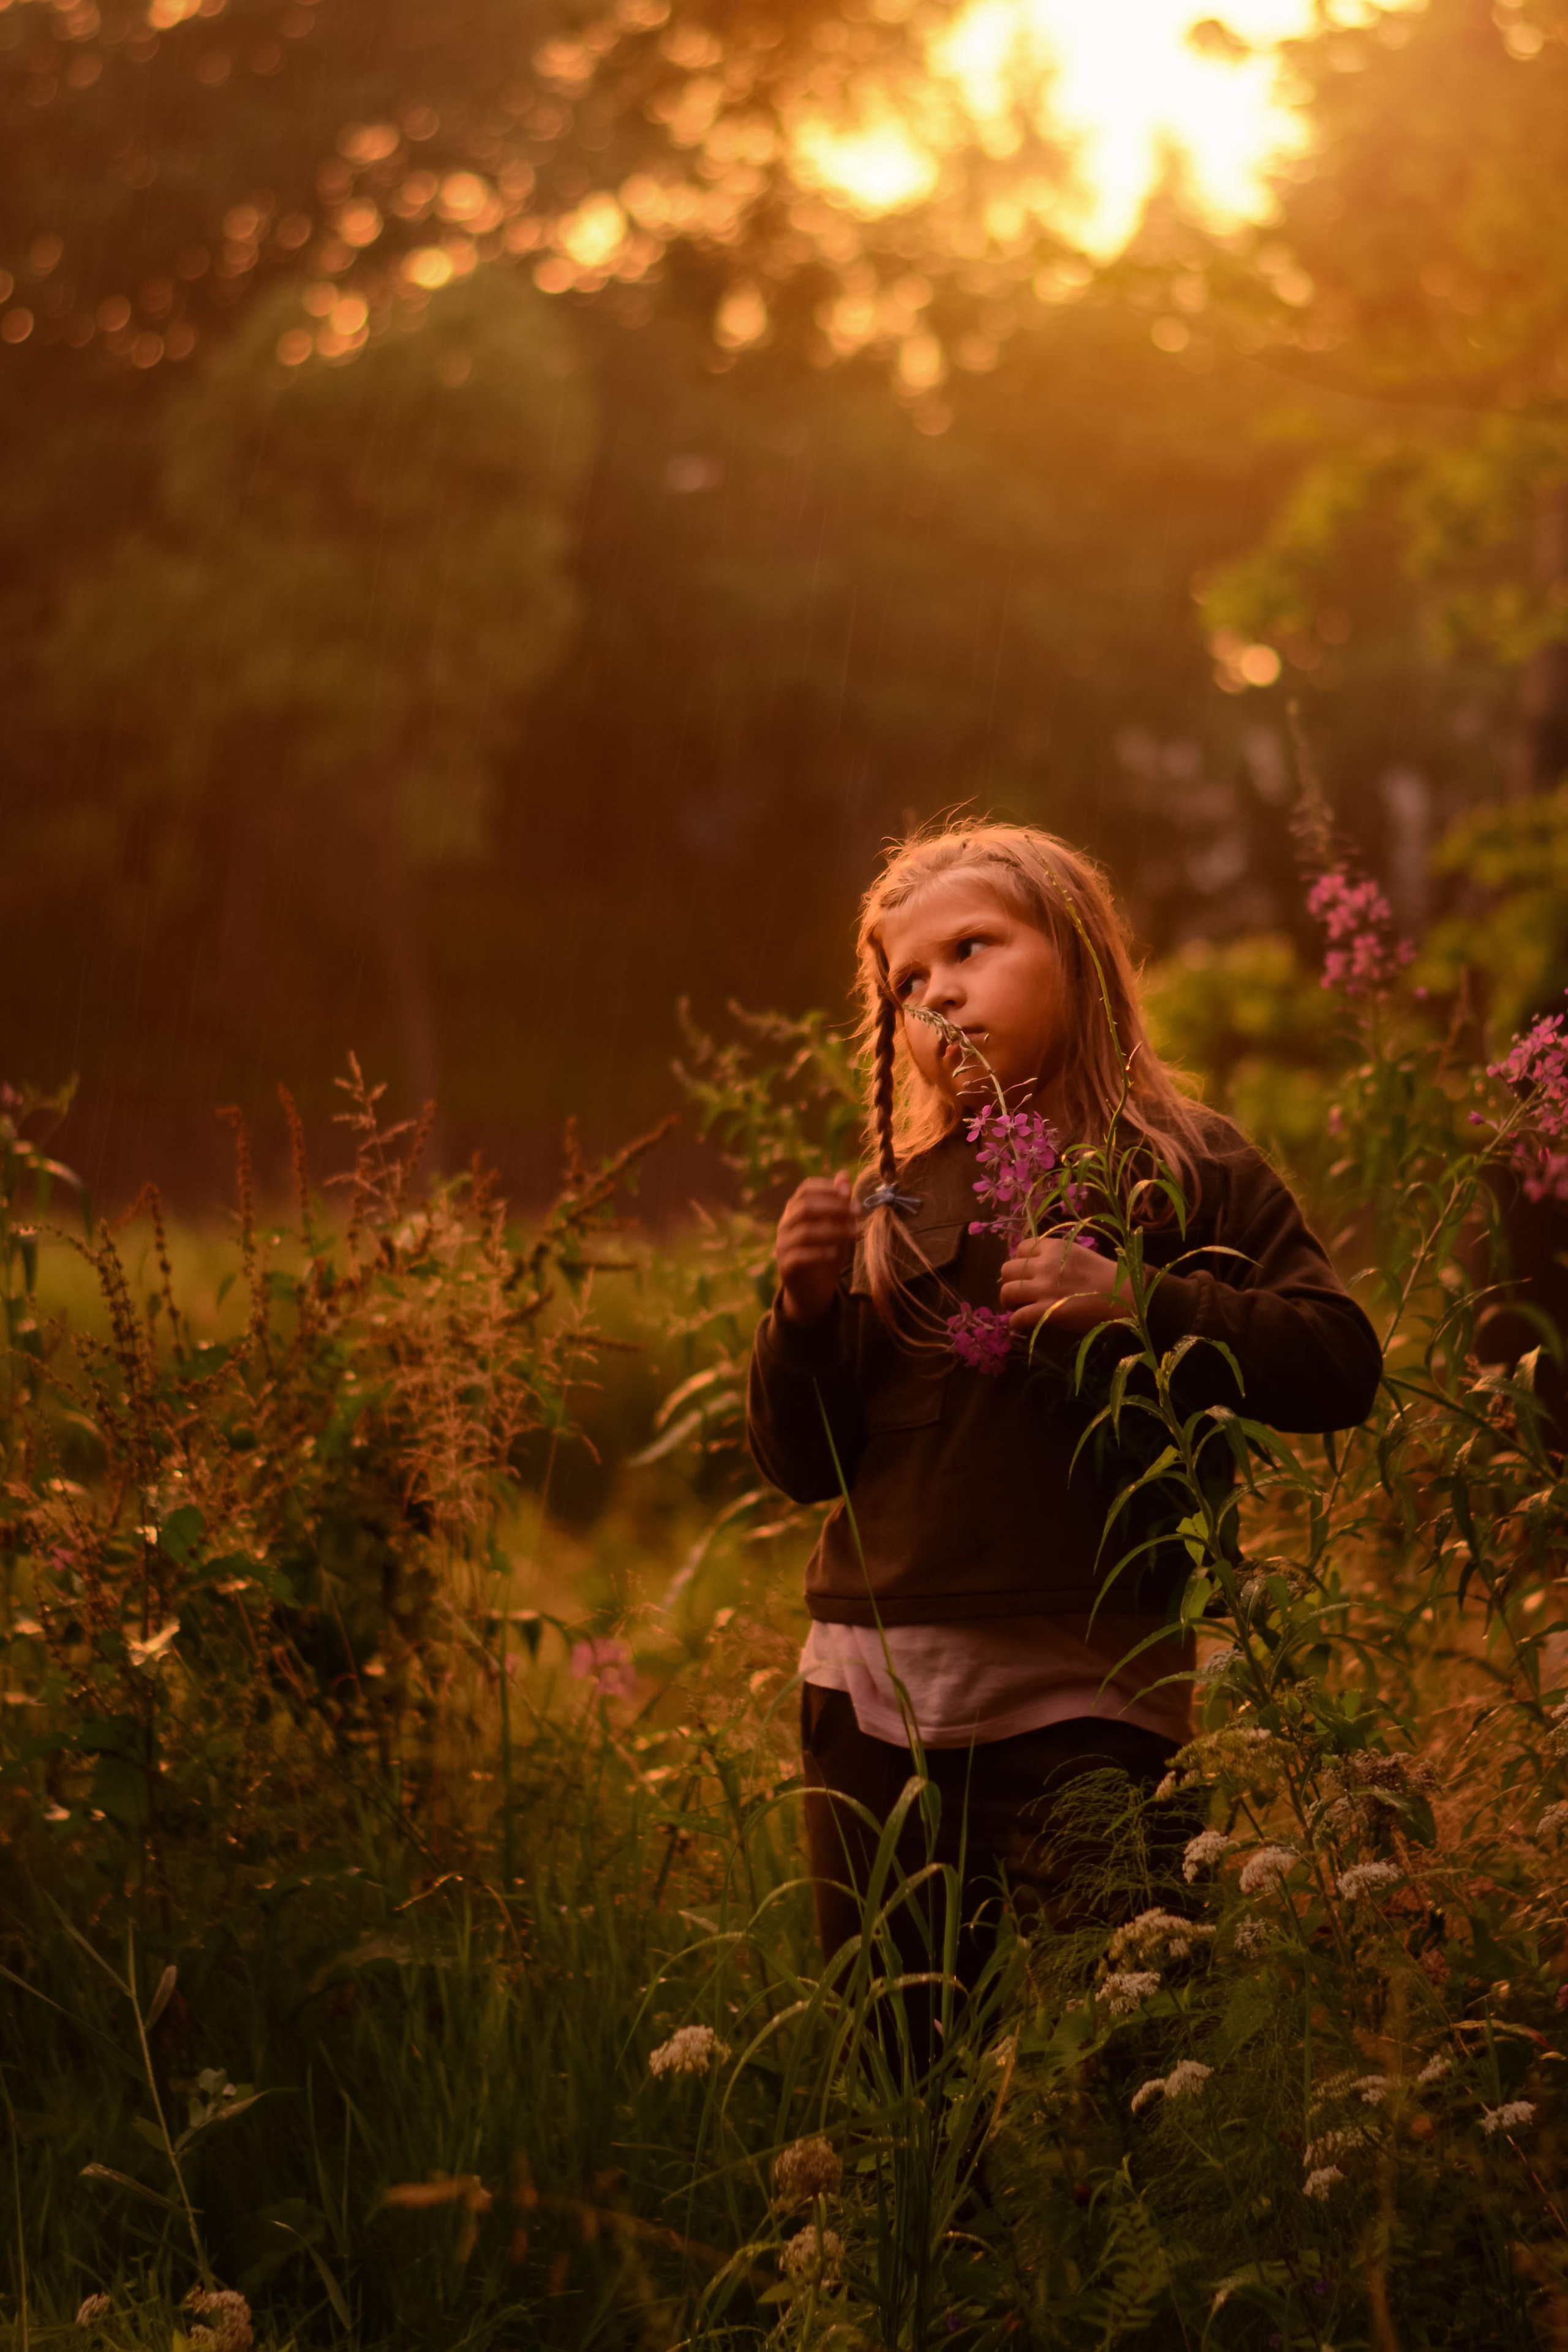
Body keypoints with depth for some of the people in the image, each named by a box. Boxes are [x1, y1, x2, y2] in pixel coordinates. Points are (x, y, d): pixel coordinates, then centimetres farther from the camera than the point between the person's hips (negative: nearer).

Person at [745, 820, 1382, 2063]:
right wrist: (807, 1309, -4)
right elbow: (802, 1465, 13)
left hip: (1086, 1694, -4)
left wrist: (1140, 1303, -18)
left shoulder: (1183, 1168, 3)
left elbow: (1340, 1365, -7)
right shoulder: (892, 1203, 12)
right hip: (877, 1685, 4)